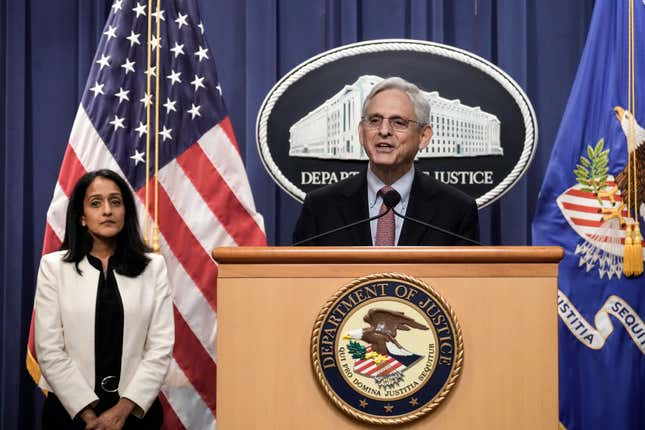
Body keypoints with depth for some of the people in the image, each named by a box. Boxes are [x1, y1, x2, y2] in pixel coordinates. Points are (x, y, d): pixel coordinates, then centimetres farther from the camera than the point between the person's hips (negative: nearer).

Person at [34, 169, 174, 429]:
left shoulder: (153, 266, 0)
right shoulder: (54, 266, -2)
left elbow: (161, 346, -5)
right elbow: (49, 349, -7)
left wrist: (123, 409, -13)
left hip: (136, 408, 1)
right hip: (70, 408, -1)